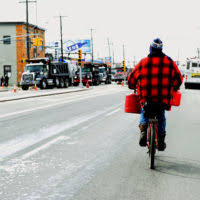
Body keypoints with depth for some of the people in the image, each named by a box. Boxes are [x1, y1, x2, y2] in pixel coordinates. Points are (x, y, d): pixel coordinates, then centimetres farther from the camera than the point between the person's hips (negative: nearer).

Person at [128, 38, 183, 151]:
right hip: (163, 98, 0)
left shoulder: (143, 62, 1)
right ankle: (161, 141, 21)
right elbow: (178, 78, 8)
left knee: (144, 113, 27)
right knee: (161, 117, 24)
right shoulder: (169, 62, 2)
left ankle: (143, 130, 1)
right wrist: (174, 88, 29)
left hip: (146, 98, 0)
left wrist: (133, 88, 30)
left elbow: (132, 78, 8)